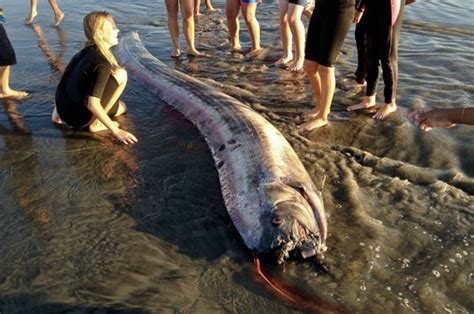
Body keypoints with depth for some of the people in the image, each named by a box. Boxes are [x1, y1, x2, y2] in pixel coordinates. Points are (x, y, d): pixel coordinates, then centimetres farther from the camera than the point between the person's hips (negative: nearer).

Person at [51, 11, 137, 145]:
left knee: (121, 107, 28)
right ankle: (96, 123, -7)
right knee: (120, 74, -12)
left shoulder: (87, 51, 7)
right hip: (78, 116, -9)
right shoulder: (102, 63, -21)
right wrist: (116, 131, -23)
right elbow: (93, 104, -27)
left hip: (64, 110, 9)